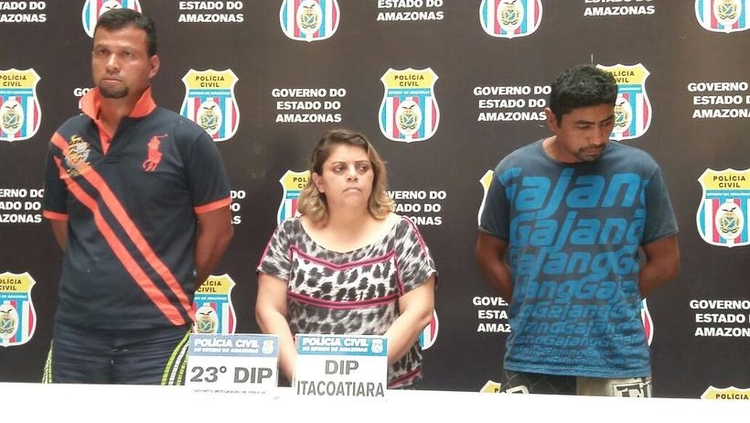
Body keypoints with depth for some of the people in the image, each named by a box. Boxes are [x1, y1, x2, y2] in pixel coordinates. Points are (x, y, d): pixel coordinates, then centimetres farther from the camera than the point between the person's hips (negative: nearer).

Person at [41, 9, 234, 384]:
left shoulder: (186, 139, -6)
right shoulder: (65, 140, 5)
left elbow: (217, 230, 0)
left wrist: (173, 291, 6)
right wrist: (97, 282, 11)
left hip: (156, 334, -3)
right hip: (75, 331, 4)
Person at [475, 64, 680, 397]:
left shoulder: (640, 171, -3)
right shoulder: (514, 172, -1)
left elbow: (665, 262, 5)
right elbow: (489, 254, 9)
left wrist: (610, 302, 2)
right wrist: (531, 307, 0)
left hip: (618, 362, 0)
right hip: (530, 361, 1)